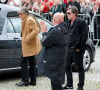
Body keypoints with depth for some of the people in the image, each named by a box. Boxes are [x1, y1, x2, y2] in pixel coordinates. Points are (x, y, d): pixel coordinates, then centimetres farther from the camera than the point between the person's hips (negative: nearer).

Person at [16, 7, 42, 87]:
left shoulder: (30, 20, -16)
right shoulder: (26, 20, 16)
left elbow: (36, 30, -25)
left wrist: (28, 39, -24)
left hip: (29, 45, -11)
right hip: (31, 46, 11)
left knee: (24, 62, -8)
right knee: (31, 62, 12)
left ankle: (25, 81, -5)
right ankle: (33, 81, 18)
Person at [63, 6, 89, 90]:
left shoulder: (81, 22, -13)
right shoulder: (69, 22, 12)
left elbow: (84, 36, -15)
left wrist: (79, 47, -16)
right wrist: (67, 44, 12)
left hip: (77, 50, -8)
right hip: (69, 48, 8)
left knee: (80, 68, 2)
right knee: (67, 66, 13)